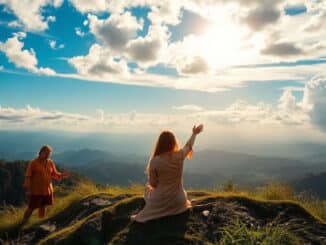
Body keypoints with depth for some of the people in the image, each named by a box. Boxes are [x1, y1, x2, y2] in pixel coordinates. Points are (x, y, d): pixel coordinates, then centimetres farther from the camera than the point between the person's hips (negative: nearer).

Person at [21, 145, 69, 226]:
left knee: (43, 207, 16)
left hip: (48, 190, 5)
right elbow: (28, 176, -10)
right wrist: (28, 189, -13)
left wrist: (62, 175, -12)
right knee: (31, 208, 2)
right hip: (36, 191, -4)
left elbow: (54, 174, 7)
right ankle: (23, 224, 19)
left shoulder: (50, 162, 2)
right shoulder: (33, 163, -11)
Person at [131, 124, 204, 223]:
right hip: (178, 202, 4)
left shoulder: (154, 161, -21)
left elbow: (153, 184, -9)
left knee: (148, 187, 29)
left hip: (161, 202, -3)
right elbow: (188, 146, 9)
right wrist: (194, 133, 26)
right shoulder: (179, 155, -14)